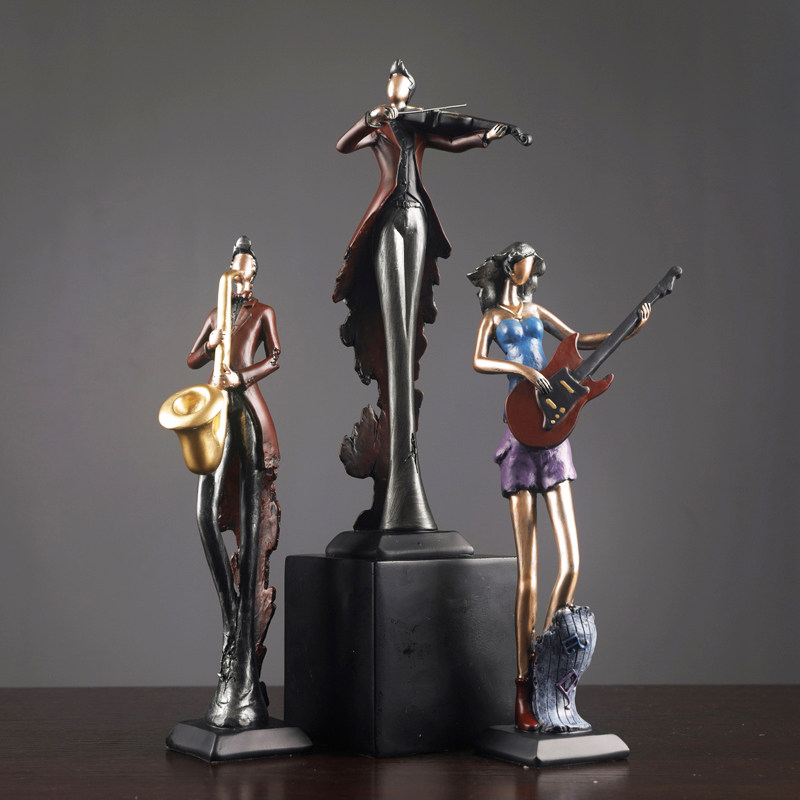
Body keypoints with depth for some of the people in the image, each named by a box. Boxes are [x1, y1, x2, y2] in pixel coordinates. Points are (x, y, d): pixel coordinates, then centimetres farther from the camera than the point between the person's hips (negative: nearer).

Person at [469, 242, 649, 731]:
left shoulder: (537, 313, 22)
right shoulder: (494, 317, 7)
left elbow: (580, 340, 21)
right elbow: (477, 361, -11)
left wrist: (631, 328, 9)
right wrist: (523, 369, -23)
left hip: (553, 438, 5)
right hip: (522, 438, -5)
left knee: (571, 563, -3)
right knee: (528, 571, -7)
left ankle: (546, 655, 12)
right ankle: (524, 687, -1)